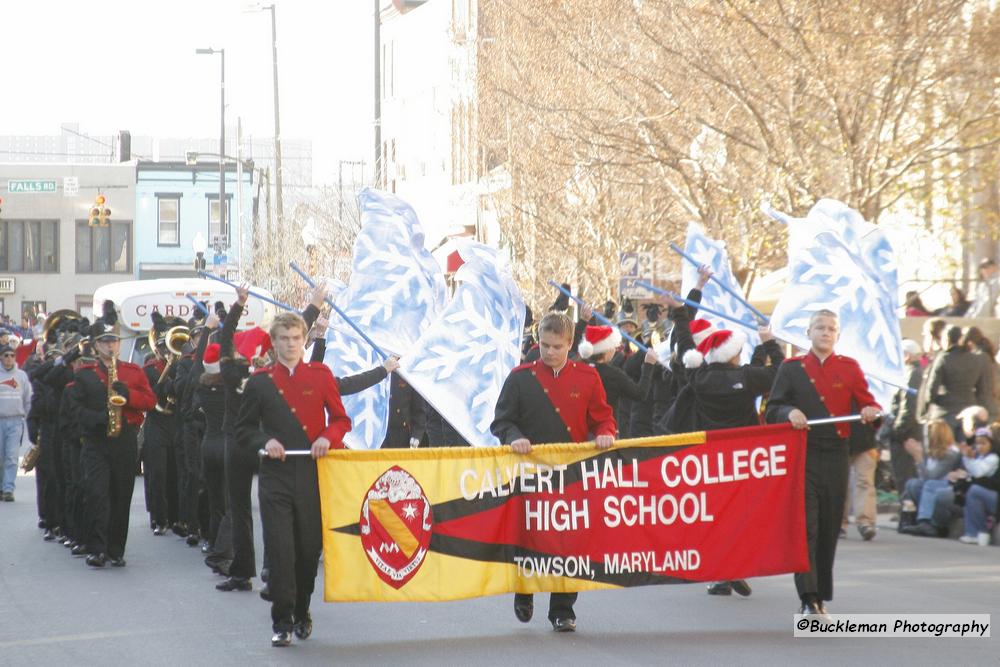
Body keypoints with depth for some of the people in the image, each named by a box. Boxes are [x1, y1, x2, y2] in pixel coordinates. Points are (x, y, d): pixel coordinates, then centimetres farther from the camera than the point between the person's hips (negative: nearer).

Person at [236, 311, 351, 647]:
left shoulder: (321, 375, 7)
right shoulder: (259, 382, 6)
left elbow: (341, 419, 11)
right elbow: (244, 430, 10)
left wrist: (328, 437, -10)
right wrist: (265, 441, -9)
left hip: (314, 474, 1)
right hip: (275, 476, -1)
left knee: (310, 547, 7)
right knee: (279, 550, -7)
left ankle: (302, 612, 27)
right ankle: (281, 622, -2)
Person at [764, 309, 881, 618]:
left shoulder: (849, 368, 10)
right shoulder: (791, 368, 6)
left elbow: (868, 403, 6)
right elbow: (772, 410, 4)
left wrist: (872, 411, -17)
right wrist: (789, 412, -18)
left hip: (836, 457, 2)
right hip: (802, 456, -2)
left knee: (830, 529, 7)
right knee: (805, 527, -11)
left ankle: (821, 596, 18)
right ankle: (809, 600, -16)